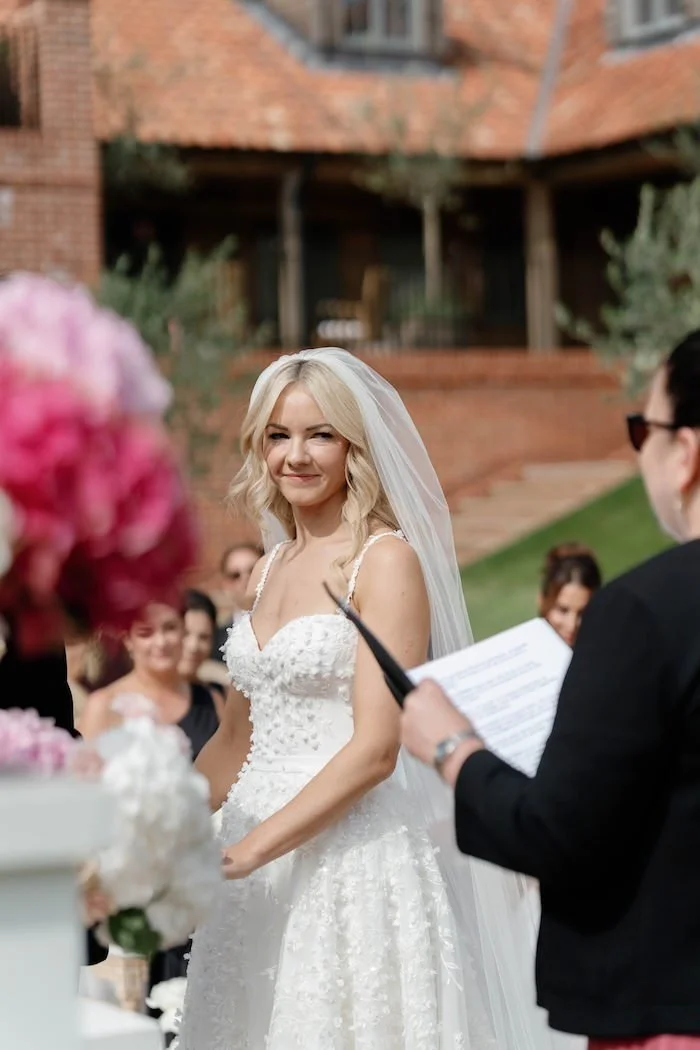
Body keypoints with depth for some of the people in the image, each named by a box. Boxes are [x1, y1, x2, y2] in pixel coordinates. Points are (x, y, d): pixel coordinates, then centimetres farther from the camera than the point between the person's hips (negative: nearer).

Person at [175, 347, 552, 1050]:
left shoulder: (387, 560, -9)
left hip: (355, 851, -6)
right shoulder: (271, 566, 12)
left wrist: (243, 852, -19)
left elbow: (375, 748, -17)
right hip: (258, 859, 7)